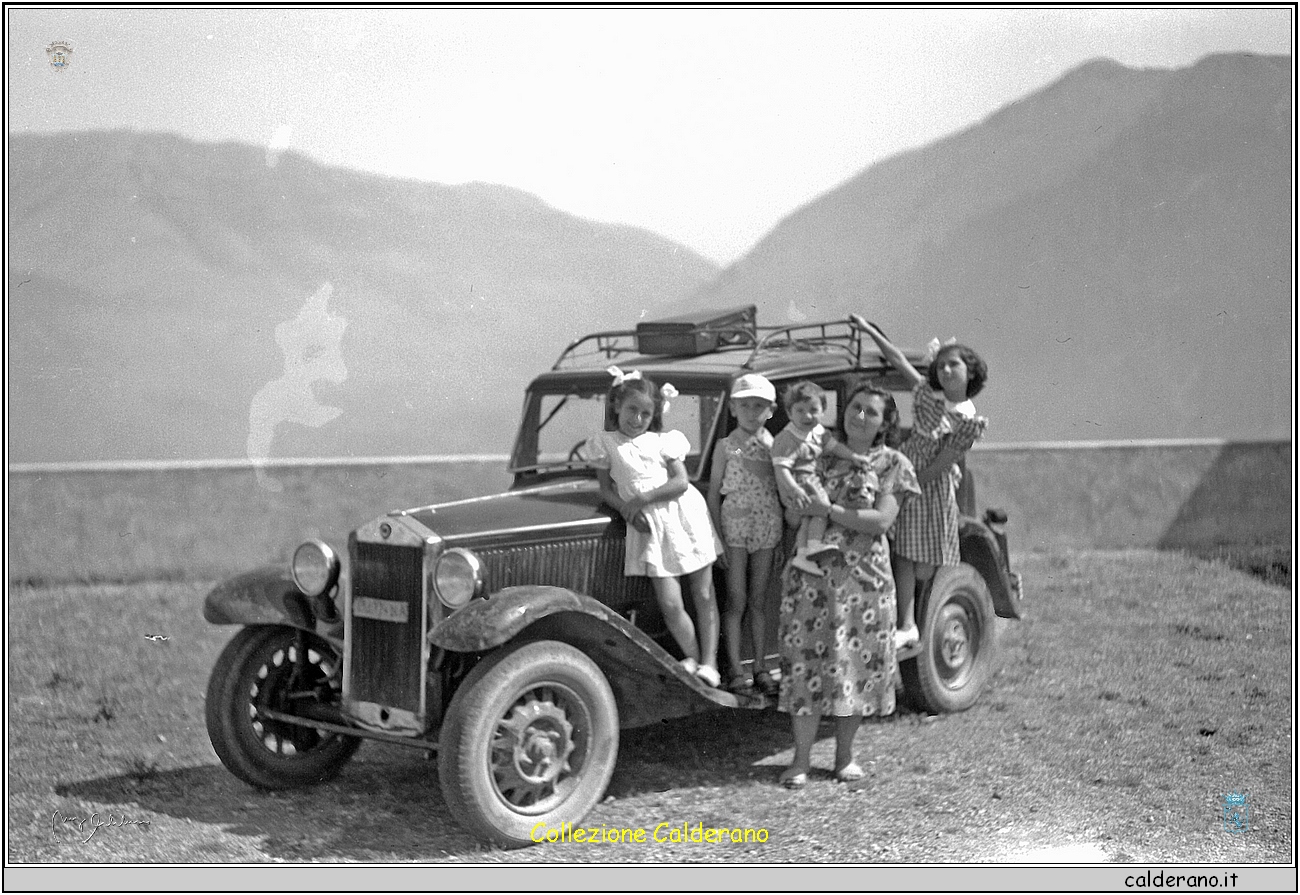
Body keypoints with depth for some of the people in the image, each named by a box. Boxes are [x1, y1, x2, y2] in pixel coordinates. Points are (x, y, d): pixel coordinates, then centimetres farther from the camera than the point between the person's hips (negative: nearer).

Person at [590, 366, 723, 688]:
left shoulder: (664, 441, 6)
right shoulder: (605, 444, 8)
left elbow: (681, 482, -3)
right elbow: (607, 490, 8)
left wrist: (643, 498, -14)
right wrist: (628, 512, -10)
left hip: (686, 516, 1)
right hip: (649, 527, 0)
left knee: (704, 596, 1)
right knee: (670, 605, -7)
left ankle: (709, 663, 5)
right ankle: (692, 658, 10)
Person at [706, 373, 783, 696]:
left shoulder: (773, 445, 5)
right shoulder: (726, 447, -1)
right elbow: (714, 494, 0)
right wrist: (718, 536, -6)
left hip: (767, 528, 2)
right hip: (735, 527, -2)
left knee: (759, 602, 8)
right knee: (736, 602, 0)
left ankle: (760, 669, 14)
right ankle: (736, 670, 5)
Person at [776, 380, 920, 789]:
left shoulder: (892, 464, 2)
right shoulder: (822, 454, 10)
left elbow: (881, 520, -11)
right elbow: (795, 513, 15)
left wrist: (830, 511, -14)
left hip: (863, 576, -1)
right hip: (810, 571, 1)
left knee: (854, 660, 3)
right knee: (806, 659, -3)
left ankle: (845, 756, 17)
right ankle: (801, 759, 2)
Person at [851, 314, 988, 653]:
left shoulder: (969, 419, -9)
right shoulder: (928, 393, 4)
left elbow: (941, 465, -12)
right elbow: (899, 360, 8)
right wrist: (869, 330, 7)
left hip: (934, 487, -4)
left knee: (926, 567, 0)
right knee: (904, 555, -3)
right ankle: (907, 625, -4)